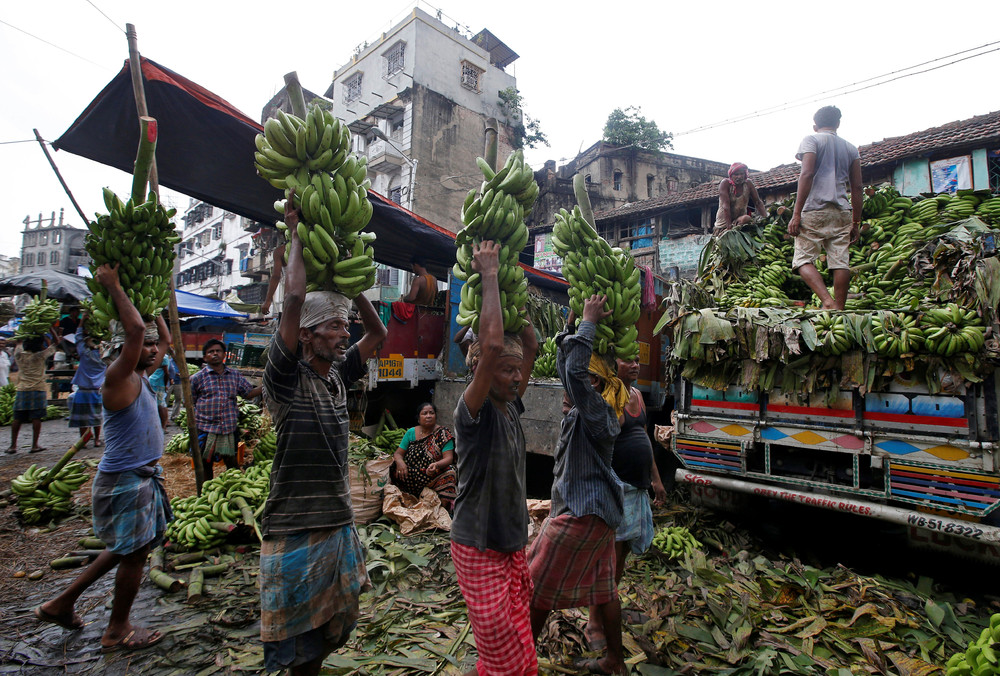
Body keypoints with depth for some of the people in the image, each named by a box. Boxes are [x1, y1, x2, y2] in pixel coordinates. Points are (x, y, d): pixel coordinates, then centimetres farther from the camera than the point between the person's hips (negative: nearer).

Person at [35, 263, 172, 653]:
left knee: (127, 549, 22)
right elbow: (135, 329, -34)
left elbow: (165, 338, 19)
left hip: (143, 476, 9)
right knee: (134, 553, 5)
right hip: (125, 481, -9)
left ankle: (63, 602, 36)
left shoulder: (140, 376, 7)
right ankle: (117, 631, 24)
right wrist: (114, 287, -25)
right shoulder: (118, 378, -19)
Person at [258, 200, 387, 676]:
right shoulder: (287, 376, -14)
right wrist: (296, 236, -13)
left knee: (331, 622, 20)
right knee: (296, 635, 10)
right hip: (295, 525, -6)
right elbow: (294, 297, -25)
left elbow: (378, 333, 12)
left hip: (339, 520, 7)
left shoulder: (338, 375, 5)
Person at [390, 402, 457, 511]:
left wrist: (437, 465, -28)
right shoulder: (411, 432, 10)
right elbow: (398, 453, 9)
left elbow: (448, 458, -6)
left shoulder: (443, 433, 2)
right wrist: (400, 462, -15)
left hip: (434, 476, -2)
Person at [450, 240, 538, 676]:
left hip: (513, 542, 7)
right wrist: (489, 276, -25)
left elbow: (531, 345, 6)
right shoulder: (473, 410, -17)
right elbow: (492, 344, -32)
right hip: (479, 546, -7)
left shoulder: (511, 407, 3)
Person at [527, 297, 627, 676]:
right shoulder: (584, 411, 8)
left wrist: (590, 321, -23)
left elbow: (575, 370, -33)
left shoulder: (596, 412, -18)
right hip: (595, 511, 10)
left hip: (581, 514, -10)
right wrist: (570, 327, 12)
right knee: (602, 588, 20)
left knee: (536, 588, 3)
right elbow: (565, 367, 16)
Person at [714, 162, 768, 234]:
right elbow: (725, 205, -21)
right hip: (724, 222, -3)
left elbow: (758, 202, 1)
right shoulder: (725, 183, -12)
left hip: (740, 218, 3)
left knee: (747, 218, -29)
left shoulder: (748, 184, 0)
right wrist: (729, 226, -29)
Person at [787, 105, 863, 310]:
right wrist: (856, 222, 17)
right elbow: (857, 187, 14)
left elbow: (807, 174, -10)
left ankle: (827, 300, -24)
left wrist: (796, 213, -13)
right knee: (840, 261, 1)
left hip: (816, 210, -5)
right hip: (842, 213, 5)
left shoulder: (811, 140, 6)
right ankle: (839, 309, -1)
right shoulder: (850, 148, 20)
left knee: (803, 259, -5)